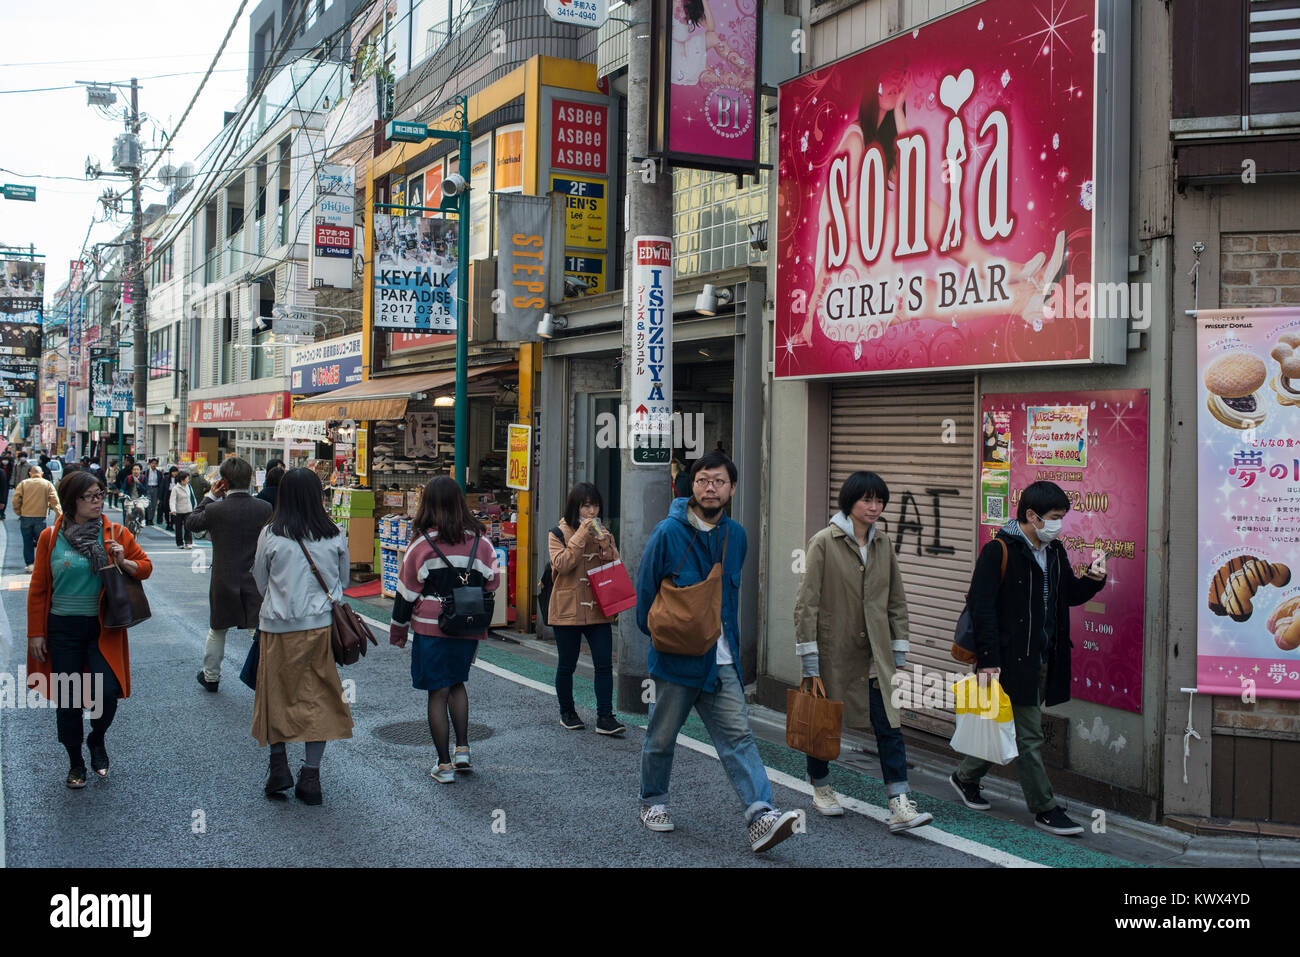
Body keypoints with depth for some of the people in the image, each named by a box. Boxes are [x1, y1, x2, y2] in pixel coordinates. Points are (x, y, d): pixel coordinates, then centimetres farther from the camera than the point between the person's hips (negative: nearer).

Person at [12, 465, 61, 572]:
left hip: (25, 517, 1)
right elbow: (54, 501, -6)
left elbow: (16, 500, -3)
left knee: (27, 542, 8)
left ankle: (30, 564, 8)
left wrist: (18, 512, 11)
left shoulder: (23, 483, 3)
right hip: (41, 517, -1)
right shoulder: (47, 484, 1)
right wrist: (60, 514, -5)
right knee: (41, 541, 7)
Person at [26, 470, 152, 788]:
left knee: (107, 693, -12)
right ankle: (75, 762, 27)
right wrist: (36, 633, 3)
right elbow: (38, 589, 4)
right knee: (67, 701, 7)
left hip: (103, 628, 0)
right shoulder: (51, 538, -2)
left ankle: (97, 739, 21)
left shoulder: (116, 533, -1)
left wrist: (124, 563, -15)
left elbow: (146, 566, 7)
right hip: (63, 628, 0)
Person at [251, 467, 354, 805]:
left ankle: (279, 765, 15)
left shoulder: (270, 535, -7)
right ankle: (311, 774, 9)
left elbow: (260, 581, 6)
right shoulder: (334, 535, -3)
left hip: (278, 626, -1)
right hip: (322, 625, 1)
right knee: (320, 697, 8)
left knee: (278, 693, 14)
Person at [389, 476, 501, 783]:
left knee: (438, 692, 4)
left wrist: (398, 628, 8)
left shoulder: (423, 543, -9)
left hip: (431, 629, -3)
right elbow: (491, 585, 7)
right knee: (457, 683, 23)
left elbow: (408, 591, -4)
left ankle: (444, 765, 8)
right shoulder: (481, 541, 0)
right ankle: (463, 748, 16)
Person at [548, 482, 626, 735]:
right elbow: (561, 564, -18)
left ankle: (605, 717, 0)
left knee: (604, 664, -5)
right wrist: (582, 535, -20)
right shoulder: (560, 532, -2)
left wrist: (605, 547, -11)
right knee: (567, 665, 8)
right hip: (568, 610, -3)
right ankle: (567, 713, 26)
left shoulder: (603, 532, 9)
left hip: (598, 609, 3)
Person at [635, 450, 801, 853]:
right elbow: (645, 589, -3)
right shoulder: (668, 532, -11)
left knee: (738, 737, -4)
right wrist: (656, 634, 0)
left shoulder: (736, 535, 6)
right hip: (675, 657, -4)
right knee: (661, 737, 11)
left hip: (721, 660, 4)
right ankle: (653, 803, 31)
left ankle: (761, 817, -10)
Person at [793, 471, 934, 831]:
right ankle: (821, 788, 33)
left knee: (889, 723, -5)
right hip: (833, 651, -4)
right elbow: (807, 604, -11)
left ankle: (900, 805, -5)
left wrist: (898, 654, 8)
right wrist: (810, 662, -13)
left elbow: (896, 601, 12)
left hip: (874, 653, 4)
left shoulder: (882, 542, 6)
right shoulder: (824, 542, -10)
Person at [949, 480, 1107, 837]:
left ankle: (966, 777, 34)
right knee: (1028, 735, -1)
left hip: (1042, 661, 8)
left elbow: (1070, 595, 22)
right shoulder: (999, 550, -14)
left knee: (1009, 728, 17)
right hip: (1012, 659, -8)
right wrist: (988, 659, -20)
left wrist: (1094, 580, 0)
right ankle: (1045, 809, 10)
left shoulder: (1055, 552, 11)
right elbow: (982, 607, -16)